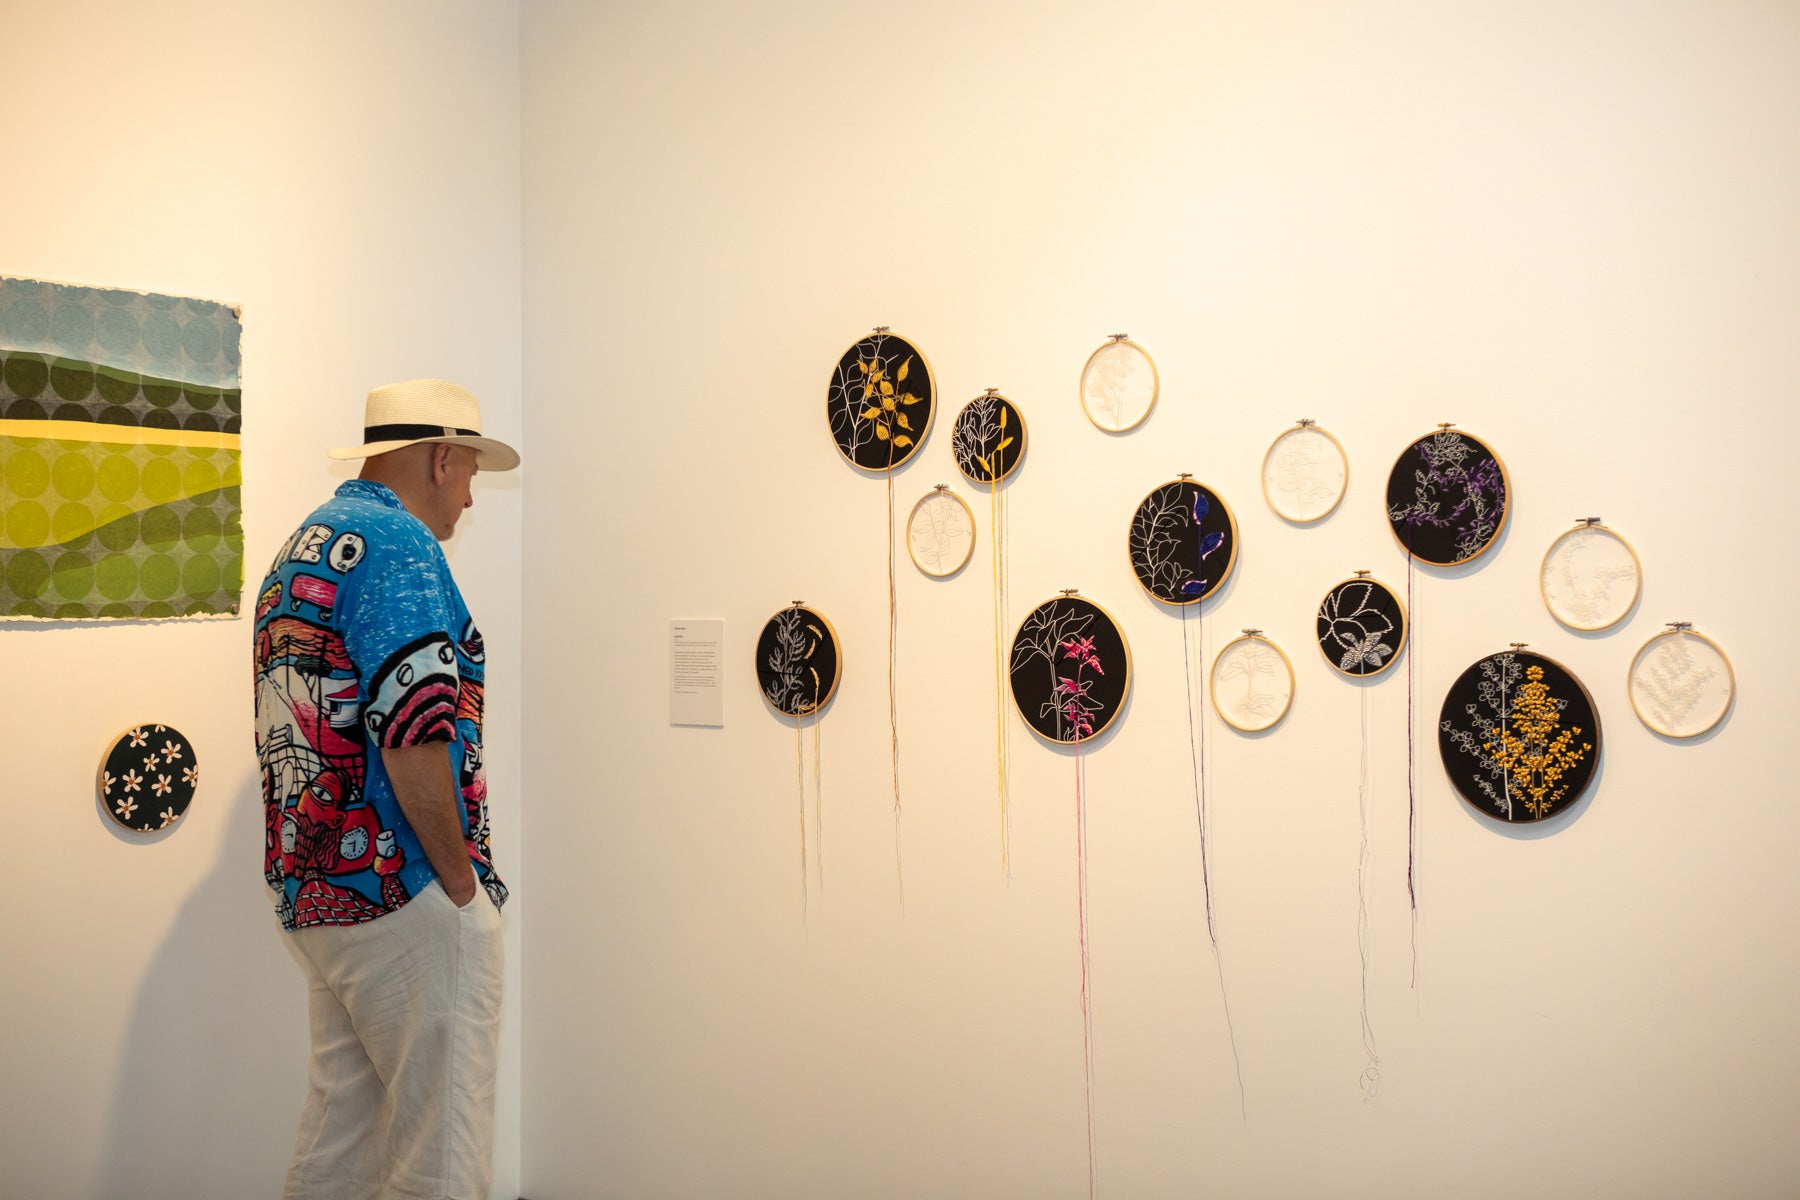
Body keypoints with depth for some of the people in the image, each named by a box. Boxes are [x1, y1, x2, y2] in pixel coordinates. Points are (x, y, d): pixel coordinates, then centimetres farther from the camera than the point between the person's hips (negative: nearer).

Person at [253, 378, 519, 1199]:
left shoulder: (299, 548, 18)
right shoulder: (396, 540, -12)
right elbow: (416, 731, -23)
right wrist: (461, 877, -12)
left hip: (312, 892, 10)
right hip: (403, 893, -10)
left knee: (342, 1130, 18)